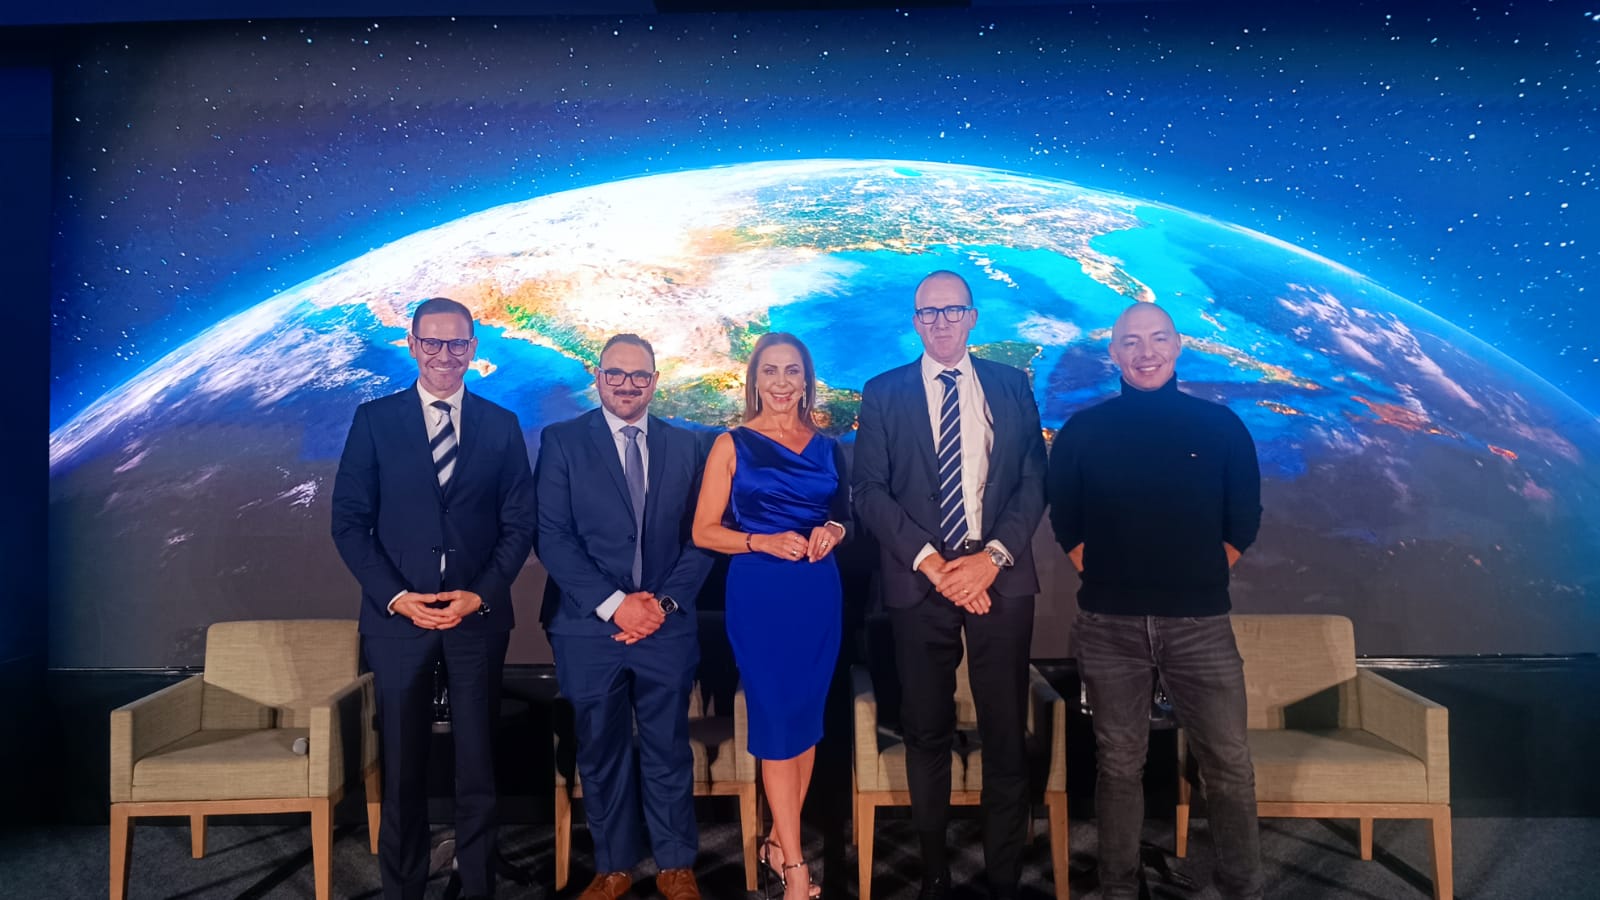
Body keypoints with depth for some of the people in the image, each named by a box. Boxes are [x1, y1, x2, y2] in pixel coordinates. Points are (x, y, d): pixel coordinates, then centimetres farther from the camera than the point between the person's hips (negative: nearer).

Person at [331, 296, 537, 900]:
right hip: (398, 614, 0)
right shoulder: (374, 419, 2)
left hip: (479, 614, 1)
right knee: (402, 762, 10)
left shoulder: (501, 426, 5)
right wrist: (396, 596, -11)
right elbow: (349, 520, 0)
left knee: (477, 760, 9)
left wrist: (482, 594, -9)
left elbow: (519, 524, 4)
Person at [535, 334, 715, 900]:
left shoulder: (685, 446, 8)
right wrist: (613, 603, -14)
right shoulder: (562, 441, 0)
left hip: (667, 627, 1)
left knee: (669, 750, 10)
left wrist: (665, 601, -8)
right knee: (601, 753, 12)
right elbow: (552, 535, -7)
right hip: (590, 627, -1)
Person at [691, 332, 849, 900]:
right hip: (759, 595, -4)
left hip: (818, 594, 4)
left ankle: (779, 842, 25)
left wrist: (833, 531, -4)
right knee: (777, 722, -1)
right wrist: (762, 541, -18)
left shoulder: (826, 447, 9)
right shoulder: (732, 445, -1)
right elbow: (704, 531, -3)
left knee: (808, 720, 9)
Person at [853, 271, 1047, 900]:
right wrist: (929, 561, -12)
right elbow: (869, 490, -2)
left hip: (1000, 580, 1)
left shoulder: (1012, 386, 9)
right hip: (919, 584, 0)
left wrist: (993, 556, -11)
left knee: (1006, 735, 6)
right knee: (927, 733, 9)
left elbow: (1034, 480, 3)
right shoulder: (883, 394, 5)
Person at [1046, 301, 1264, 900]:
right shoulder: (1081, 432, 2)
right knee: (1119, 765, 9)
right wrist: (1107, 582, 6)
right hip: (1108, 626, 0)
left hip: (1200, 623, 1)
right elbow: (1065, 524, 9)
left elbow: (1243, 523, 10)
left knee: (1229, 765, 4)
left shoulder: (1221, 426, 4)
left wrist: (1197, 581, 9)